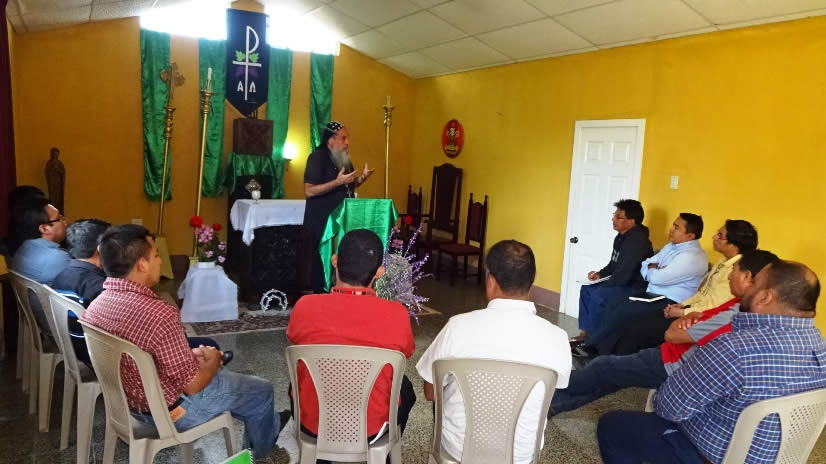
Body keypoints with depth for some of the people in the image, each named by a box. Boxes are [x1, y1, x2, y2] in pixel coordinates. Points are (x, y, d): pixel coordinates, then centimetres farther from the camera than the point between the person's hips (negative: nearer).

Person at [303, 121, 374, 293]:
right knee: (323, 263, -3)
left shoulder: (344, 158, 12)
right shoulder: (317, 157, -12)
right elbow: (309, 191, -20)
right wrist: (338, 181, -26)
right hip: (322, 223, -7)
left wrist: (362, 178, 1)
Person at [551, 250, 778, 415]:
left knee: (603, 366, 6)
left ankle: (552, 395, 28)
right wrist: (691, 318, -13)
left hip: (672, 367, -9)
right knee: (612, 370, 15)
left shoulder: (736, 315, -30)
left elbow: (671, 334, -23)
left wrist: (682, 322, 0)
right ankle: (555, 403, 23)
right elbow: (709, 319, 11)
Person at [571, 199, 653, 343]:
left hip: (636, 287, -11)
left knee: (598, 295, -26)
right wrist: (600, 274, 0)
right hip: (622, 282, 11)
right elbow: (613, 264, 19)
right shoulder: (621, 237, 7)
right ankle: (585, 332, 8)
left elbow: (624, 275, -29)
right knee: (586, 289, 6)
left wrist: (600, 281, -15)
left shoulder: (637, 241, -25)